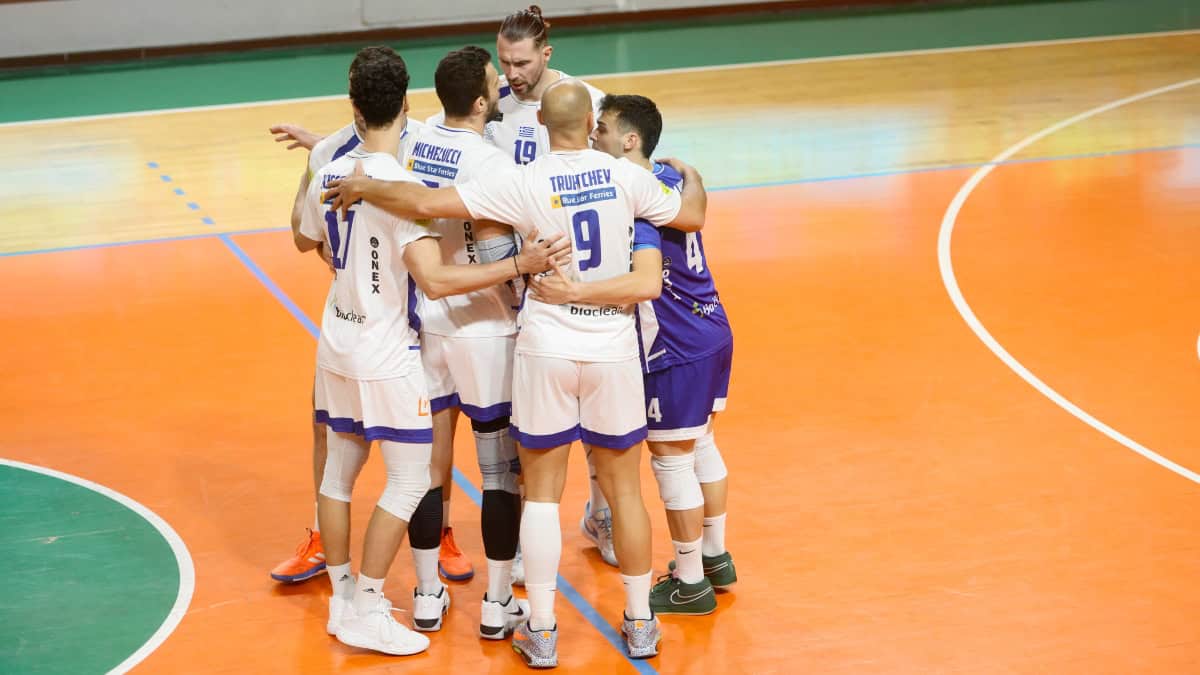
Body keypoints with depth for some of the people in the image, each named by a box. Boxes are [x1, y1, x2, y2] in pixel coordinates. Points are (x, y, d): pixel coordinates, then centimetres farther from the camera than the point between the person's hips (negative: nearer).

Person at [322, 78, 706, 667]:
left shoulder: (523, 184, -13)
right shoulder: (626, 177, -6)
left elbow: (427, 204, -18)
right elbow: (691, 216, 9)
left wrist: (363, 188, -2)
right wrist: (691, 179, 31)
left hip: (545, 350, -1)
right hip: (612, 352, 2)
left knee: (541, 491, 9)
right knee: (623, 487, 14)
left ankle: (540, 632, 10)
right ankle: (640, 624, 22)